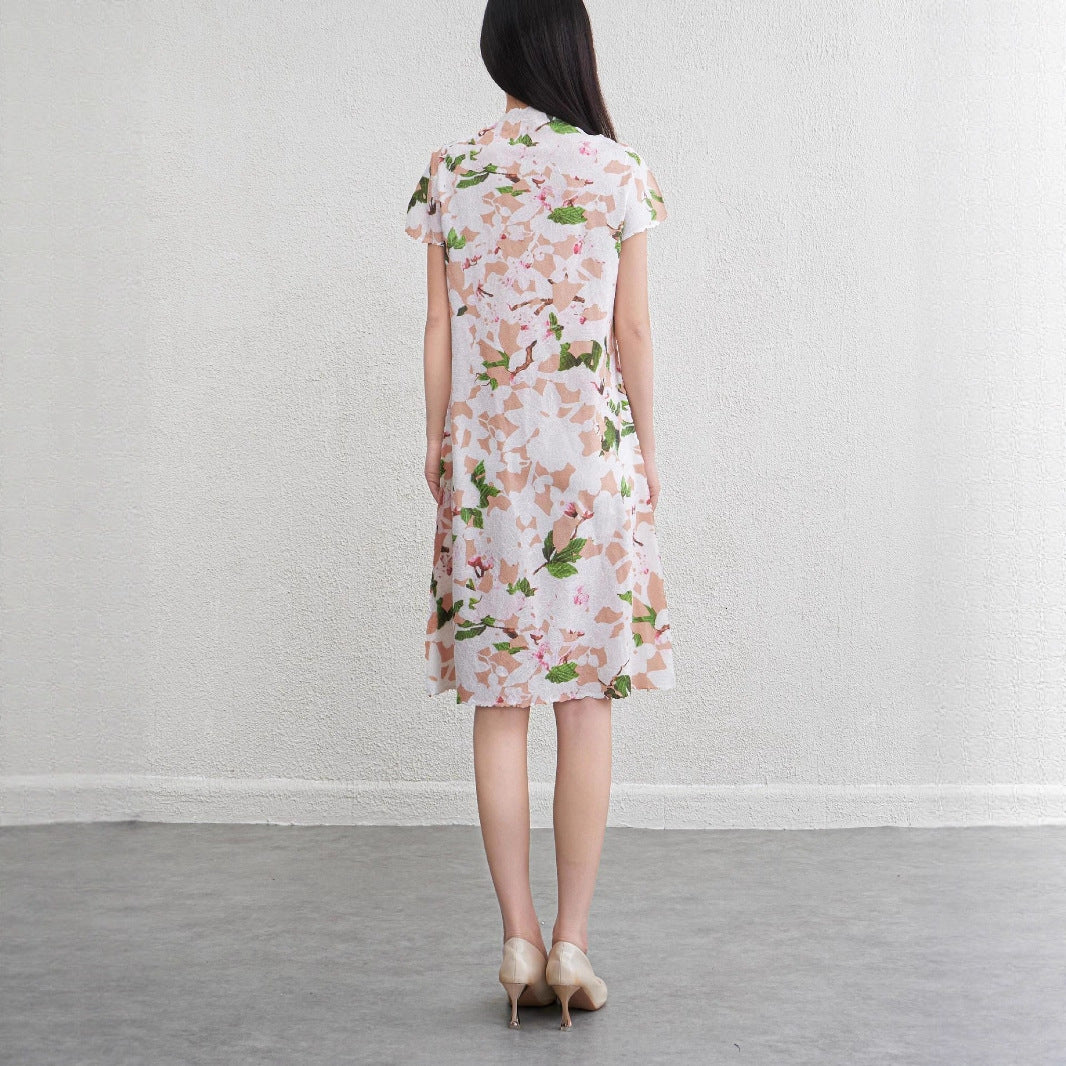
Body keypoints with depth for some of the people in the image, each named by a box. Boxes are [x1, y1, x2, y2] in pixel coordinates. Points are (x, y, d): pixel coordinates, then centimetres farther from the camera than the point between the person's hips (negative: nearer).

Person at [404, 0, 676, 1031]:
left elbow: (439, 329, 4)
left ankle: (519, 941, 10)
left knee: (498, 701, 6)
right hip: (592, 448, -1)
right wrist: (645, 448, 11)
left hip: (485, 452, 1)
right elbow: (632, 330, 1)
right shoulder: (619, 172, 0)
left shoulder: (449, 172, 4)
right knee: (586, 699, 4)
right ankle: (571, 941, 7)